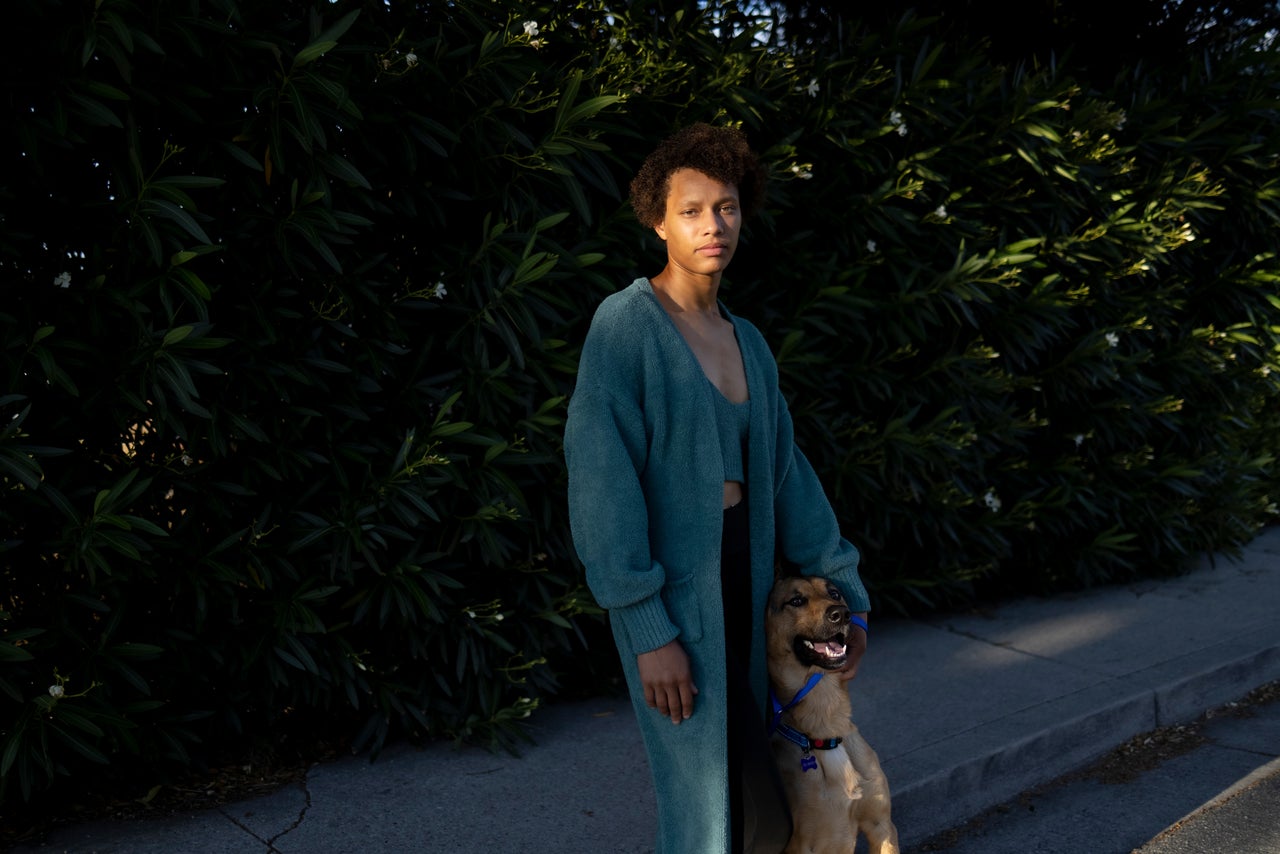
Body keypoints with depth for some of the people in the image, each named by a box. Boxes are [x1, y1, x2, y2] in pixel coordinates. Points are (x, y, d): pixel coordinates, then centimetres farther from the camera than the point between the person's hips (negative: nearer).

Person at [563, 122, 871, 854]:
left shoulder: (748, 343, 10)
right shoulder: (624, 323, -13)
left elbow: (786, 471, 14)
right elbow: (601, 482, -18)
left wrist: (845, 589, 13)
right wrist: (649, 630, -20)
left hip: (742, 577, 7)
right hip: (670, 588, -7)